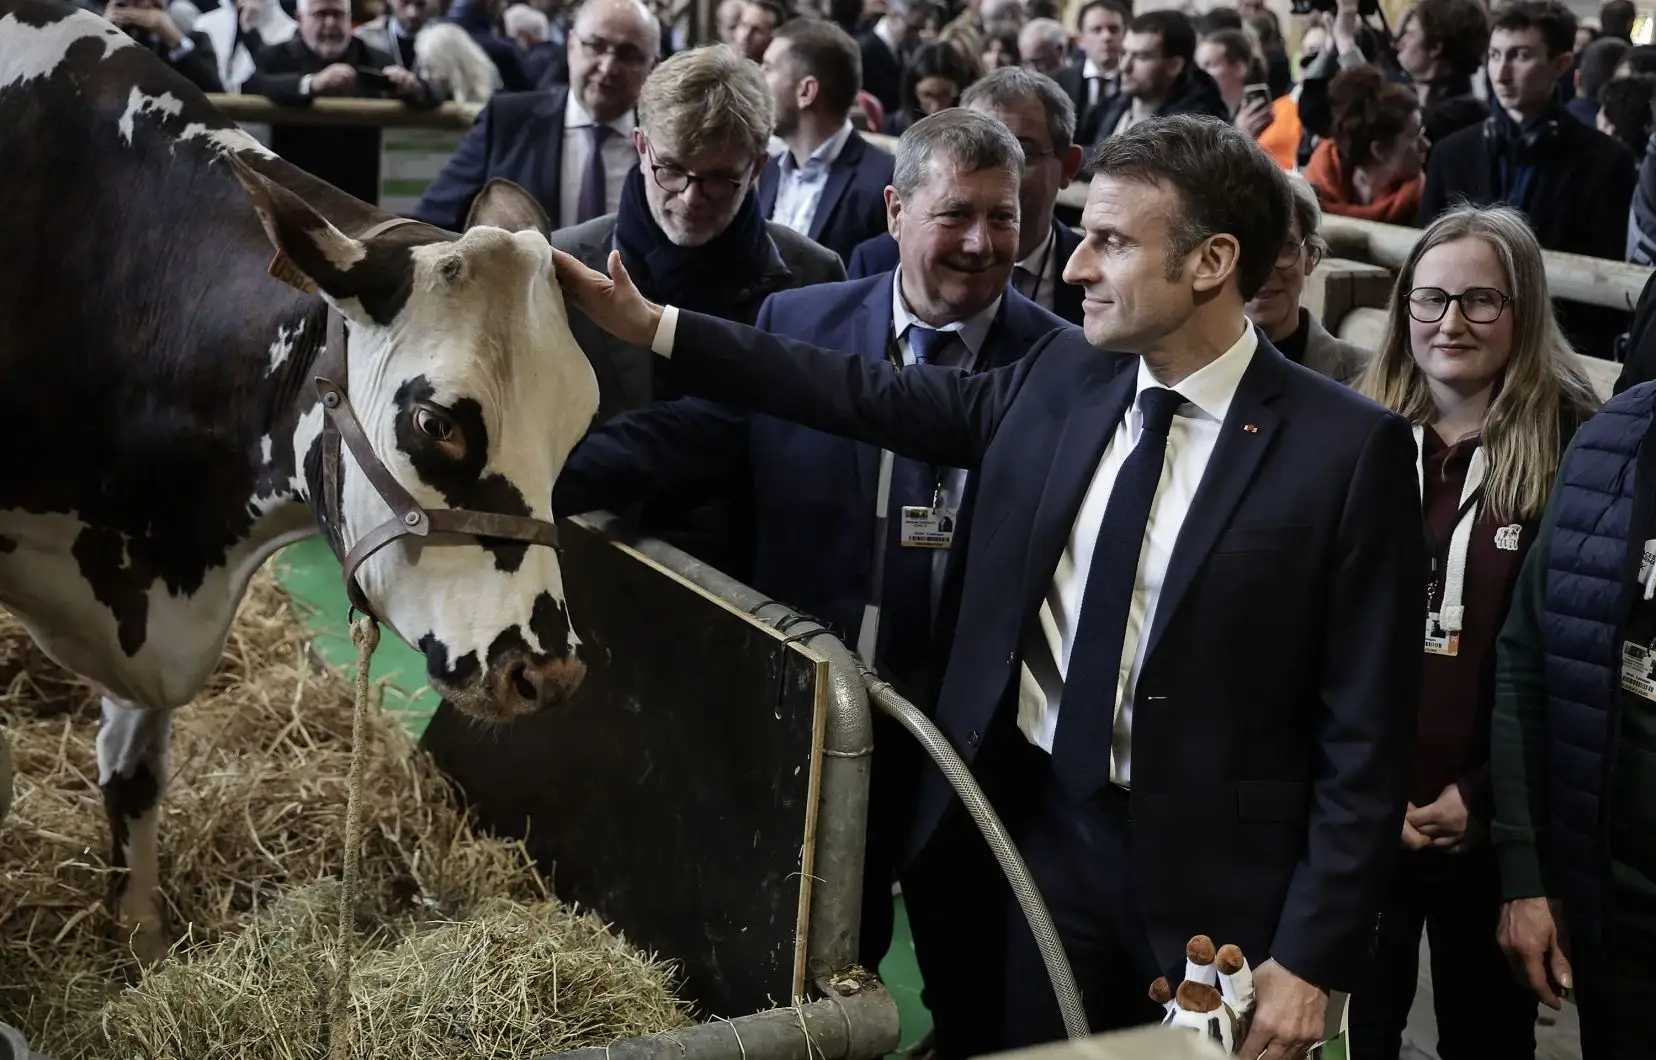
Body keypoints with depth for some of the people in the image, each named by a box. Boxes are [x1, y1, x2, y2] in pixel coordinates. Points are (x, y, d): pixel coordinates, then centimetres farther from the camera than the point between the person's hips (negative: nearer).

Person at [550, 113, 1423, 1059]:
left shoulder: (1351, 448, -13)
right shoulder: (1063, 378, 1)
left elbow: (1365, 732, -12)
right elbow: (878, 397, 9)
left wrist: (1312, 956, -13)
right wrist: (653, 326, 8)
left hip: (1214, 877, -4)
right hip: (1044, 830, 4)